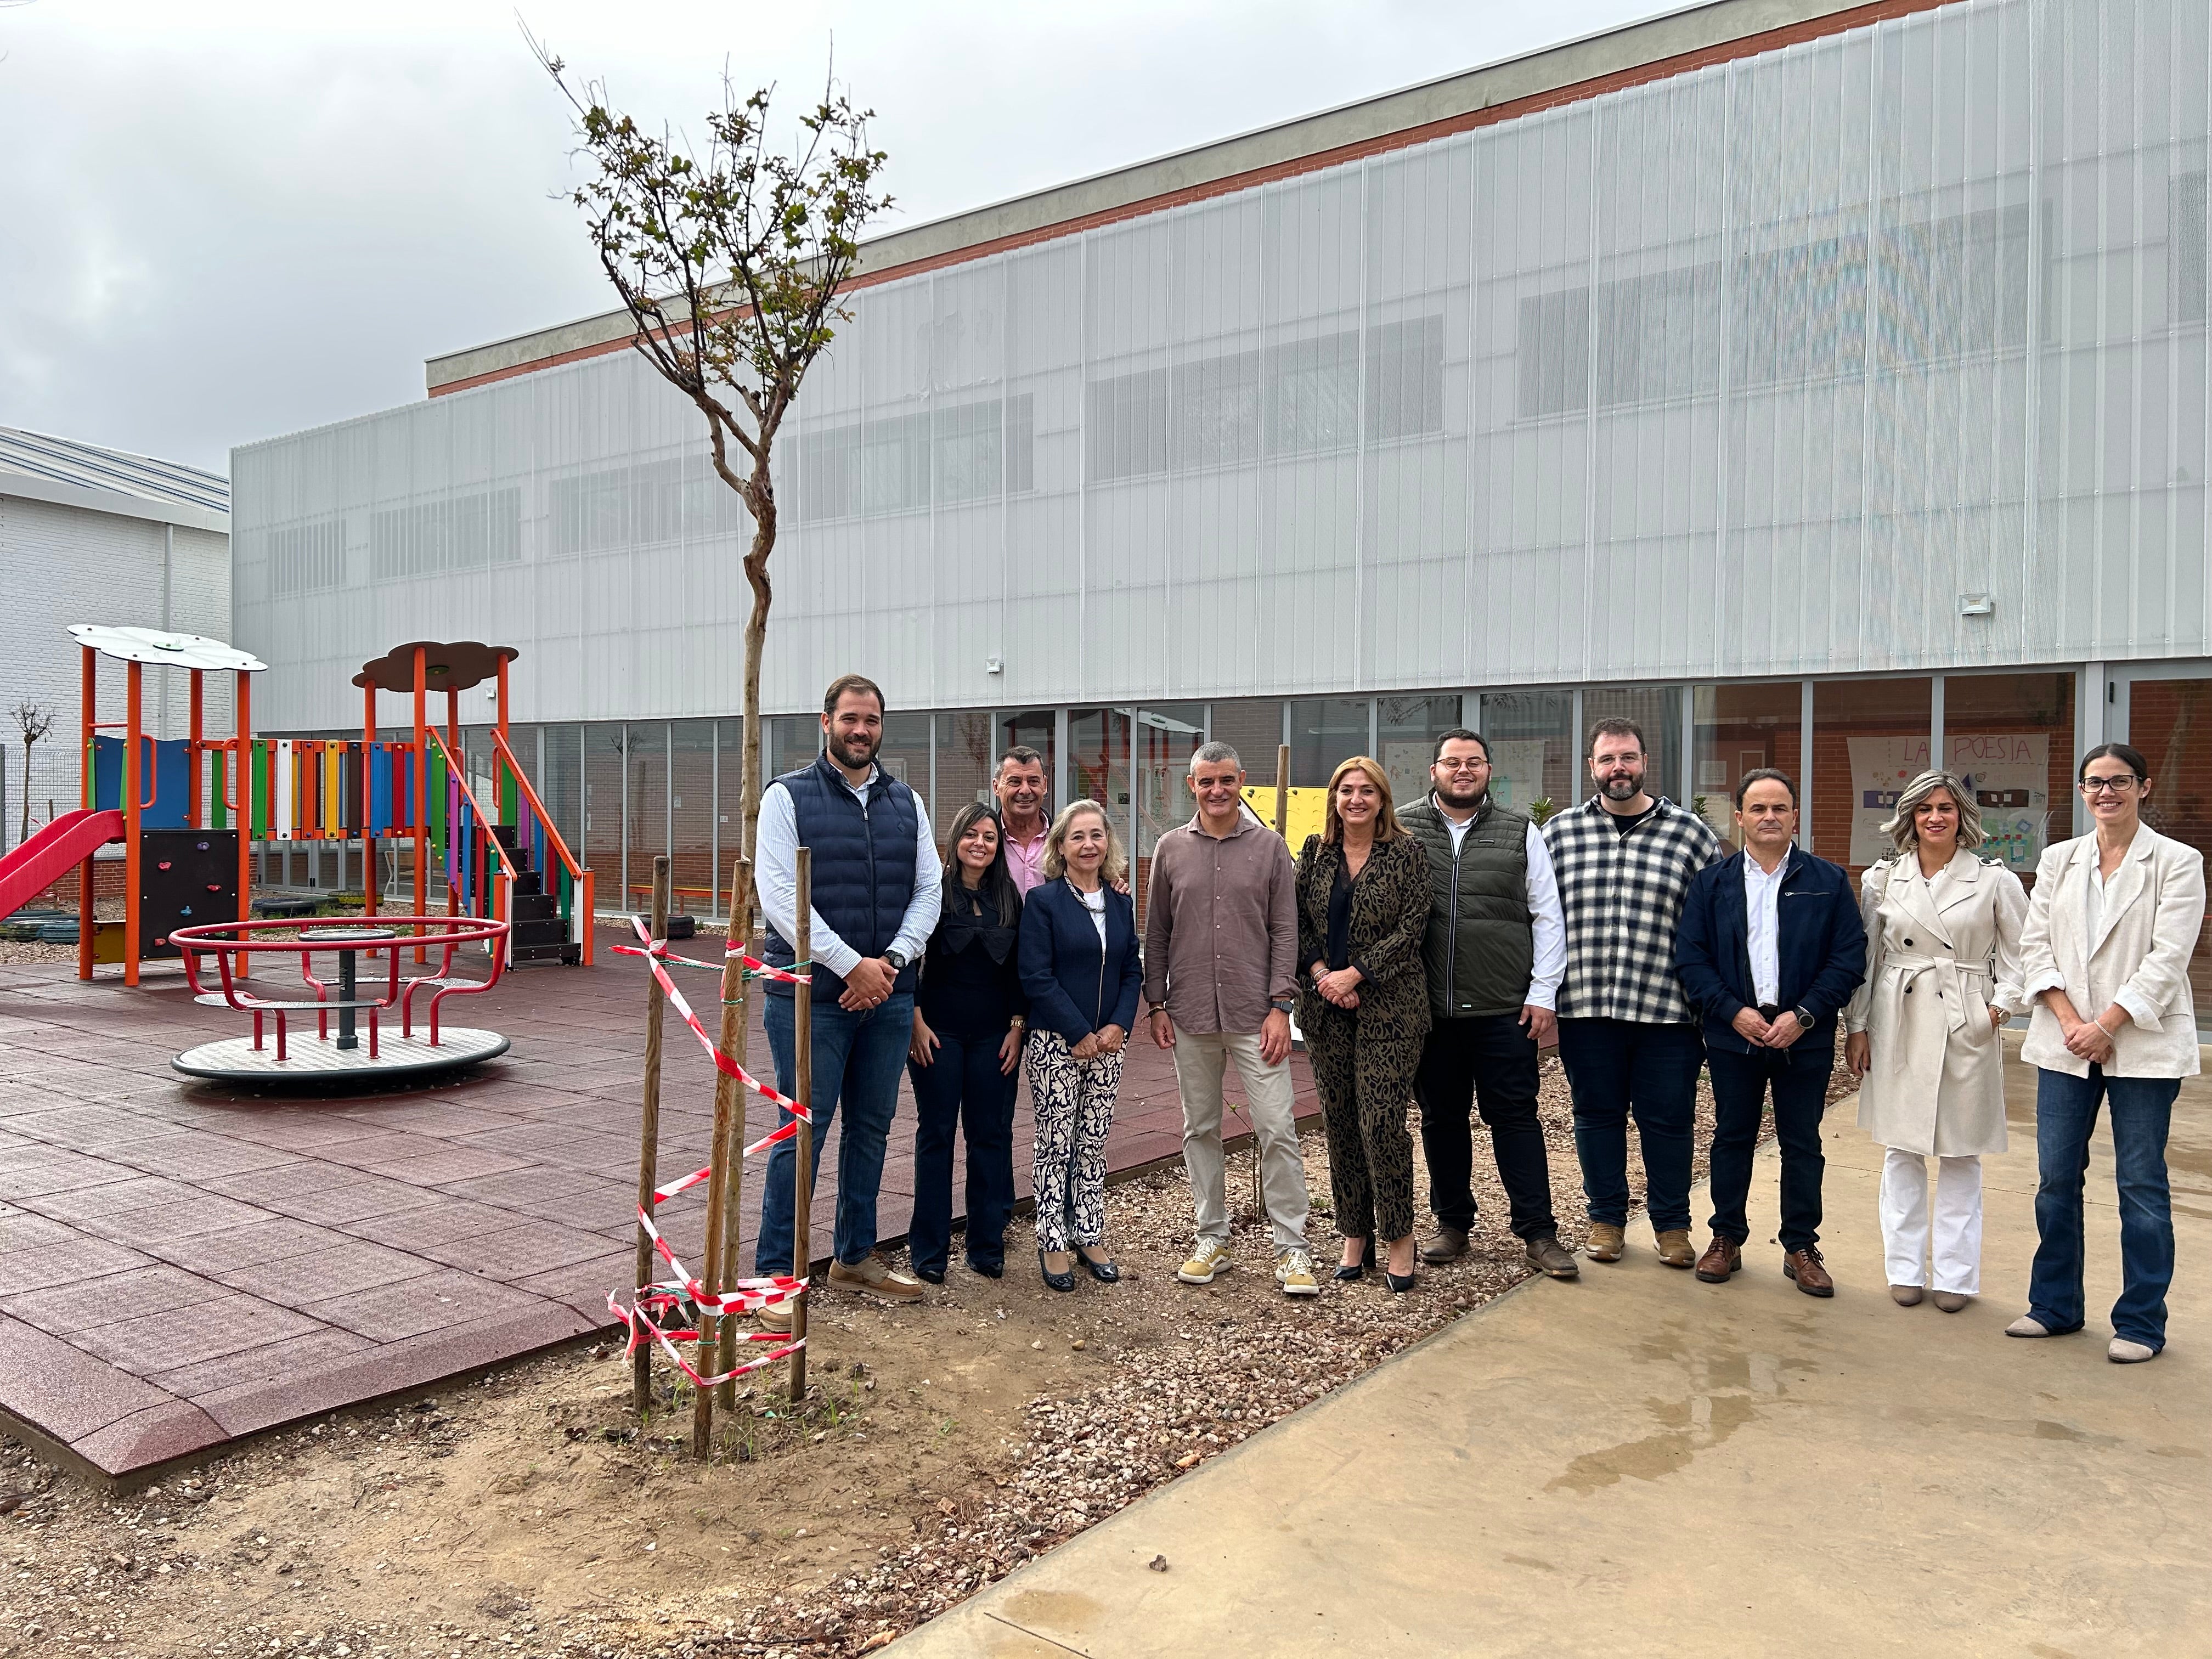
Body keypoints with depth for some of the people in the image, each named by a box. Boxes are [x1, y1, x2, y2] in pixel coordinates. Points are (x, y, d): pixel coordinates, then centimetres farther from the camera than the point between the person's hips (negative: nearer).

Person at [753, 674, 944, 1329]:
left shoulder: (906, 802, 11)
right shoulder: (788, 797, -3)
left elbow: (929, 890, 7)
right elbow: (780, 896, -11)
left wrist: (891, 961, -8)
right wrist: (851, 966, -15)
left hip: (888, 995, 5)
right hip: (812, 995, -5)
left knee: (872, 1126, 13)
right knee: (802, 1130, -2)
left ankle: (856, 1255, 28)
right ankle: (775, 1274, 8)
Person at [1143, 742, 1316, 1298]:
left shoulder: (1269, 846, 1)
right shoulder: (1171, 849, 6)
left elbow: (1285, 932, 0)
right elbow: (1156, 933, 9)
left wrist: (1280, 1006, -7)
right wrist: (1156, 1005, 4)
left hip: (1254, 1016, -2)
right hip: (1190, 1016, 2)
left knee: (1277, 1128, -4)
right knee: (1201, 1129, 11)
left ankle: (1291, 1249, 6)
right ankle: (1212, 1240, 23)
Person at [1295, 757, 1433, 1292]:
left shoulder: (1406, 853, -2)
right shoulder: (1316, 852, 9)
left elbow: (1411, 927, -8)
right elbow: (1297, 921, 8)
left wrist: (1353, 975, -14)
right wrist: (1320, 974, -8)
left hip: (1389, 1007, -4)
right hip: (1326, 1007, 4)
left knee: (1382, 1122, -7)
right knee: (1340, 1122, 7)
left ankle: (1399, 1236, 9)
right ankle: (1355, 1235, 19)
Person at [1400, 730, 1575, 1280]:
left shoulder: (1521, 833, 6)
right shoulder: (1404, 831, 4)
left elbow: (1548, 918, 5)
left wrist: (1543, 995, -1)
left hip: (1504, 1009, -1)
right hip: (1429, 1009, 1)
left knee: (1515, 1116, 3)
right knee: (1441, 1117, 11)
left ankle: (1538, 1233, 11)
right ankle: (1453, 1224, 24)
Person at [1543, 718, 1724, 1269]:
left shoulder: (1691, 833, 3)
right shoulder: (1560, 833, 5)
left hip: (1668, 1009, -1)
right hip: (1585, 1007, 1)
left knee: (1668, 1119, 8)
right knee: (1597, 1115, 11)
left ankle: (1672, 1223, 25)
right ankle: (1606, 1218, 27)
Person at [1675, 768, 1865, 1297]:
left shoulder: (1828, 882, 2)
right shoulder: (1711, 883, 4)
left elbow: (1850, 957, -2)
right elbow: (1690, 955, 0)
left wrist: (1803, 1015, -12)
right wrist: (1733, 1011, -11)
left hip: (1804, 1038, -1)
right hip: (1733, 1035, 1)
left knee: (1802, 1144, 7)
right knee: (1732, 1138, 9)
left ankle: (1801, 1248, 19)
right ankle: (1727, 1238, 21)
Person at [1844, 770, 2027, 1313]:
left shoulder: (1995, 881, 0)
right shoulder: (1882, 880, 4)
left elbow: (2020, 954, 6)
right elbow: (1864, 958, 7)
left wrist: (2001, 1007, -5)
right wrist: (1857, 1026, 4)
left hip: (1967, 1028, -1)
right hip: (1899, 1026, 2)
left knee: (1961, 1155, 5)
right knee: (1902, 1150, 7)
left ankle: (1956, 1274, 15)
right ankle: (1906, 1269, 17)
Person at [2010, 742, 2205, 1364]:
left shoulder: (2177, 862, -2)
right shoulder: (2058, 860, 9)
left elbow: (2168, 959, -10)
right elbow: (2034, 945, 4)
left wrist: (2106, 1025, -15)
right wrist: (2071, 1021, -9)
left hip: (2144, 1044, -4)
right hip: (2065, 1041, 4)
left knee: (2141, 1184, 3)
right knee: (2056, 1179, 8)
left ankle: (2140, 1323, 14)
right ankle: (2055, 1305, 21)